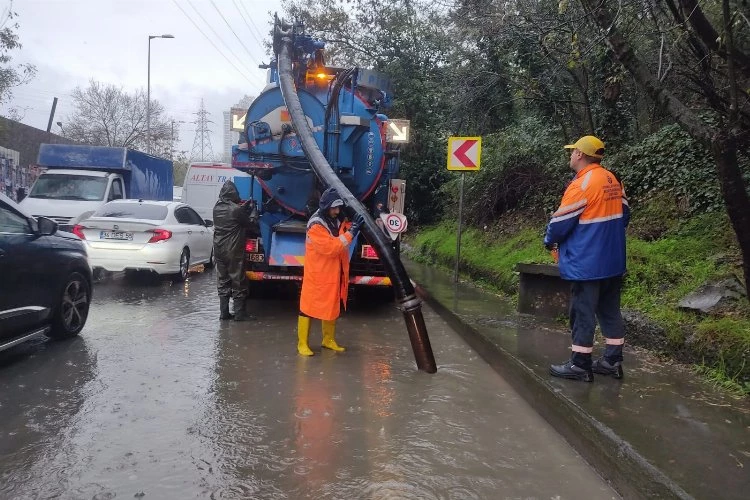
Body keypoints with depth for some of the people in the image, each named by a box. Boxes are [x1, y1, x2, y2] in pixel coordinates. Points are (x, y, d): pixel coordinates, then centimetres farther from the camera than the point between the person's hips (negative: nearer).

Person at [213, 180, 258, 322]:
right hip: (234, 252, -6)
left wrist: (245, 208, 16)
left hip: (219, 250, 6)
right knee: (238, 282, 2)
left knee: (223, 282, 11)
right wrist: (253, 208, 10)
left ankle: (224, 312, 14)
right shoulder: (236, 209, -16)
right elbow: (251, 222, -3)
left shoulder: (217, 208, 4)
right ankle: (239, 313, 5)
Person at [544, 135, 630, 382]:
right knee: (610, 310, 14)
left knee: (583, 313, -1)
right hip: (613, 260, 8)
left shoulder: (582, 184, -17)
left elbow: (561, 221, -14)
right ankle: (613, 360, 21)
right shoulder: (613, 181, 8)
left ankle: (580, 364, 6)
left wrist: (549, 241, 4)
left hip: (586, 263, -8)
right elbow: (623, 214, 16)